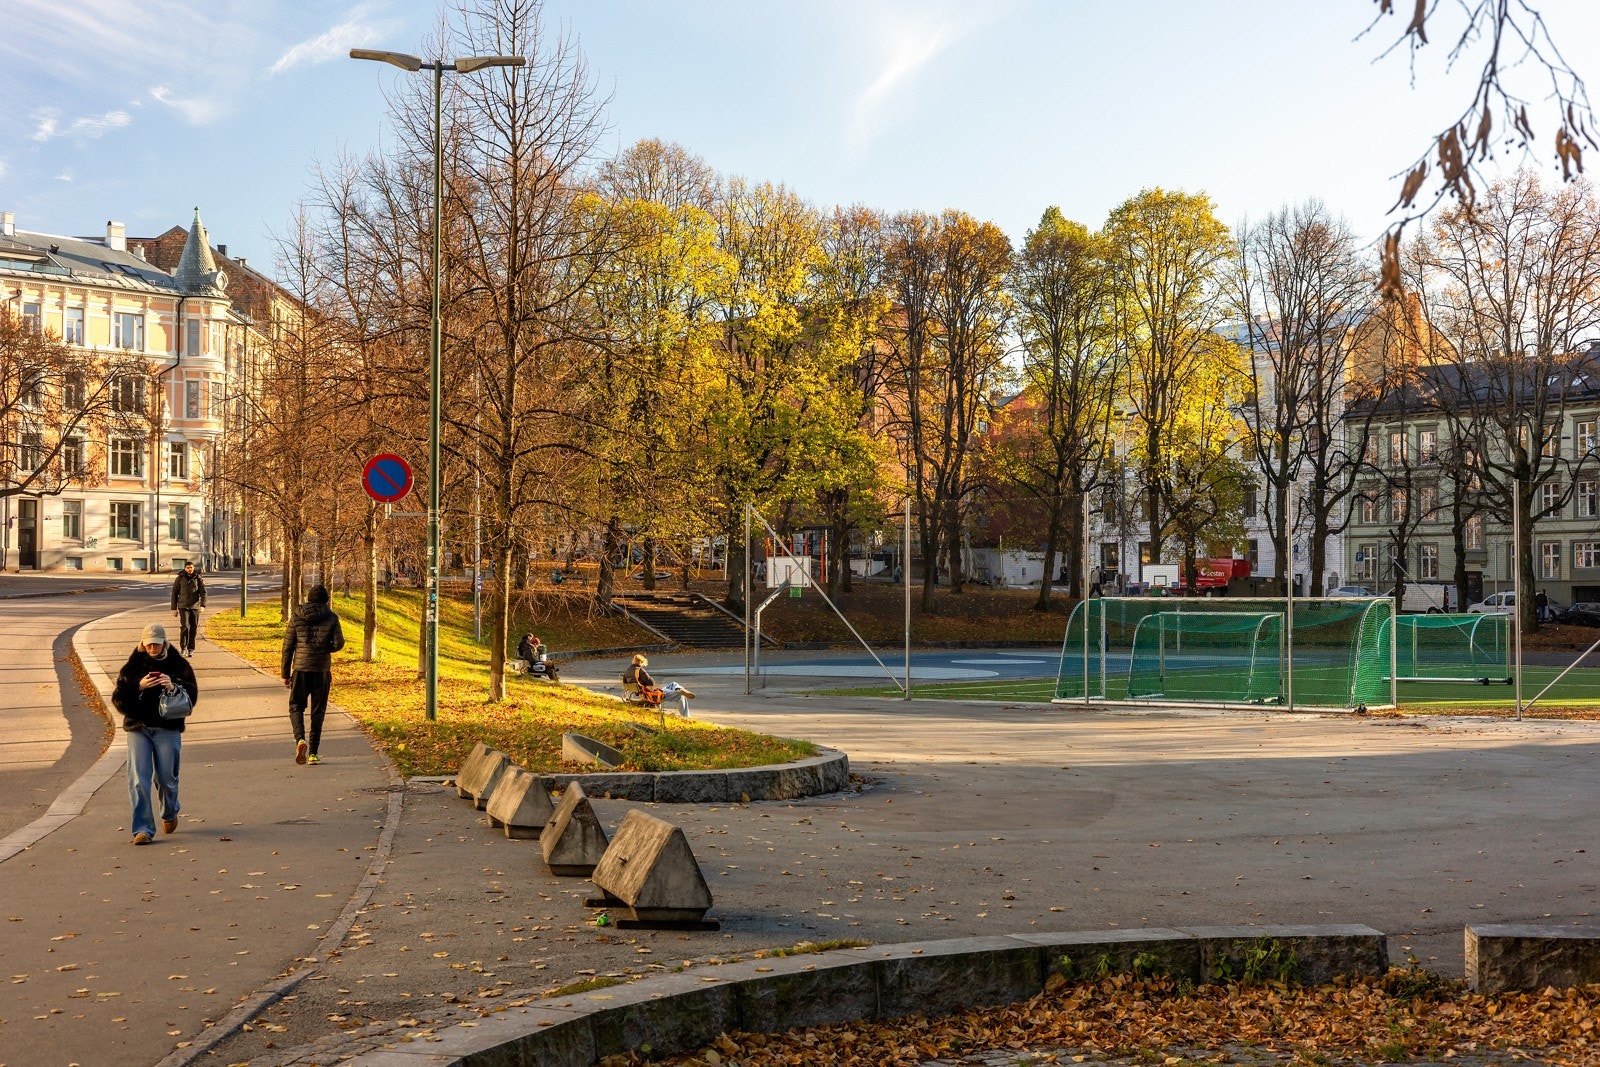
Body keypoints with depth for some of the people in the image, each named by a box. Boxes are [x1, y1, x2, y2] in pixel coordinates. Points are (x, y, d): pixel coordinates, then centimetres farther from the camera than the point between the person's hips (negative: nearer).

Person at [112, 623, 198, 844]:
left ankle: (170, 814, 35)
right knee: (138, 780, -8)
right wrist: (138, 687, -17)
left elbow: (192, 695, -4)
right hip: (138, 728, 1)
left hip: (168, 728, 0)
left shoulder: (178, 665, 3)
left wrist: (173, 687, -22)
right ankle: (143, 829, -5)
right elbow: (118, 699, -1)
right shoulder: (132, 667, 5)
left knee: (166, 778, 6)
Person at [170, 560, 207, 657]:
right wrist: (174, 608, 3)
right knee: (185, 627, -14)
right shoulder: (180, 578, 1)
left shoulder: (198, 578, 1)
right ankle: (183, 648, -2)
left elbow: (203, 593, -3)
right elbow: (174, 593, 6)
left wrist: (203, 605, -18)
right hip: (183, 606, -1)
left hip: (195, 607, 1)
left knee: (193, 628, 3)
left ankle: (191, 649, 14)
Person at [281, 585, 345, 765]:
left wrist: (286, 673, 7)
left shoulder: (297, 616, 1)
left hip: (301, 668, 0)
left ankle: (300, 739, -16)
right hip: (322, 669, 0)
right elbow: (339, 643, -7)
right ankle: (313, 753, 8)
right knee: (318, 711, 9)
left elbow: (288, 646, 1)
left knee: (296, 706, 11)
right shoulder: (331, 618, -1)